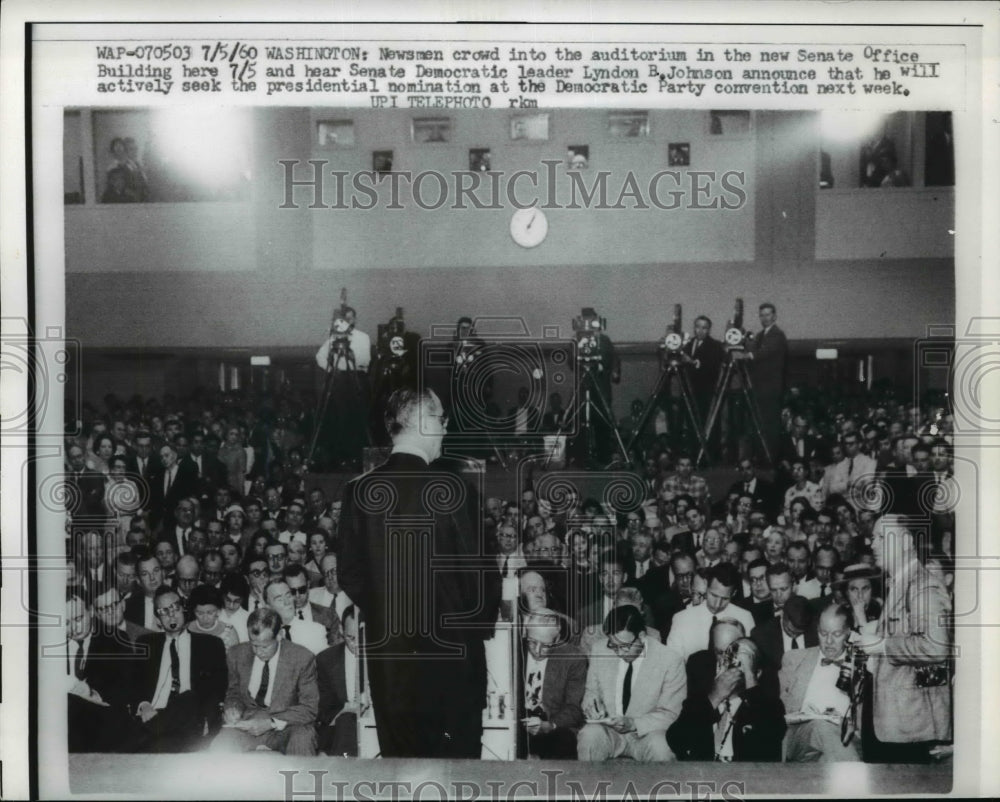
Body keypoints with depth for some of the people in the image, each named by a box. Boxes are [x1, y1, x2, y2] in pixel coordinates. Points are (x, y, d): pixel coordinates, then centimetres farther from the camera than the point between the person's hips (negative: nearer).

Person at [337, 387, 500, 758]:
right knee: (457, 755, 9)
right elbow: (481, 574, -12)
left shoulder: (358, 492, -3)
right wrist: (479, 626, 7)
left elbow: (348, 575, 2)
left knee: (399, 755, 13)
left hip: (386, 654, 4)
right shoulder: (454, 491, -15)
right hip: (450, 652, -4)